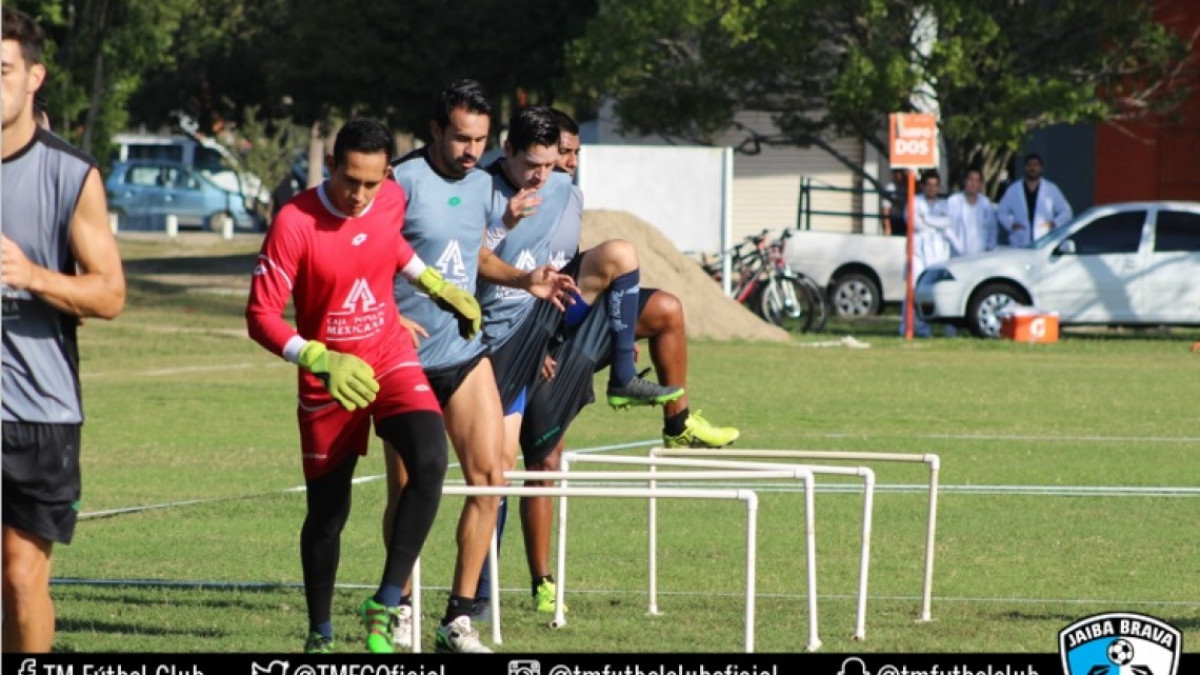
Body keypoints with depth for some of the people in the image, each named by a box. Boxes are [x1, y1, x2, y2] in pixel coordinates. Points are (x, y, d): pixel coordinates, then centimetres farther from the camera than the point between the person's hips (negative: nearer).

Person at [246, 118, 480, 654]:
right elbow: (261, 315, -19)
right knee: (326, 512, 6)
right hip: (328, 379, -3)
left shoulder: (392, 201, -5)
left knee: (429, 464, -23)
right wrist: (321, 359, -31)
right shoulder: (295, 223, -21)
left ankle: (384, 607, -18)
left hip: (391, 359, 3)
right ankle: (319, 634, 26)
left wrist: (436, 286, 23)